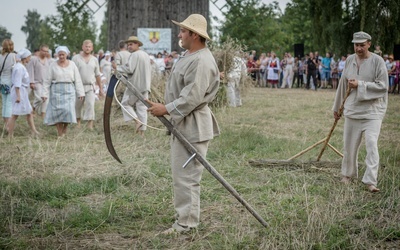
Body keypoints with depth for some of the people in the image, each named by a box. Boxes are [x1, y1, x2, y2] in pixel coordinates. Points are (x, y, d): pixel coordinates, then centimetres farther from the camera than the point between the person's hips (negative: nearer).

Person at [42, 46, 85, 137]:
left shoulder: (72, 65, 6)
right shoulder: (53, 66, 4)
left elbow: (77, 80, 7)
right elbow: (47, 81, 5)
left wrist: (80, 93, 2)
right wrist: (45, 94, -1)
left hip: (69, 90, 0)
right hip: (56, 91, 0)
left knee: (68, 109, -13)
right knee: (58, 111, -5)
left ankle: (65, 130, 6)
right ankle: (59, 134, 1)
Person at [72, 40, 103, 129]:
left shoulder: (94, 60, 10)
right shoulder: (76, 58, 0)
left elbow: (97, 75, 16)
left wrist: (101, 88, 17)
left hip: (90, 87, 1)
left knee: (90, 105, -12)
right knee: (77, 106, 10)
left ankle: (90, 125, -14)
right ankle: (78, 122, 31)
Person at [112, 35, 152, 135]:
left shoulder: (134, 55, -13)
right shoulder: (146, 55, 15)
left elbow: (129, 69, -22)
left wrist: (117, 67, -11)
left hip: (134, 85, -8)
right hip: (145, 85, 8)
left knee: (125, 103, 6)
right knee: (142, 107, 7)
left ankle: (137, 121, -9)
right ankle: (142, 130, 6)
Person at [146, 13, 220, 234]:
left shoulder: (202, 61, -20)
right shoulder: (188, 55, 15)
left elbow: (192, 97, -26)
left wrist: (167, 109, -21)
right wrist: (165, 108, 14)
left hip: (193, 127, -11)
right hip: (182, 123, 11)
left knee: (186, 176, -6)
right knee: (181, 174, 17)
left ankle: (187, 224, 2)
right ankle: (185, 219, 27)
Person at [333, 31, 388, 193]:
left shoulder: (377, 61, -8)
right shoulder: (350, 60, 6)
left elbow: (382, 86, -13)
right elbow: (343, 85, 14)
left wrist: (360, 85, -19)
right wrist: (337, 107, 19)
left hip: (372, 111, -4)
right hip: (352, 109, 4)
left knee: (371, 144, -14)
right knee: (349, 144, 11)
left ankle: (371, 181, -13)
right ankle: (348, 174, 31)